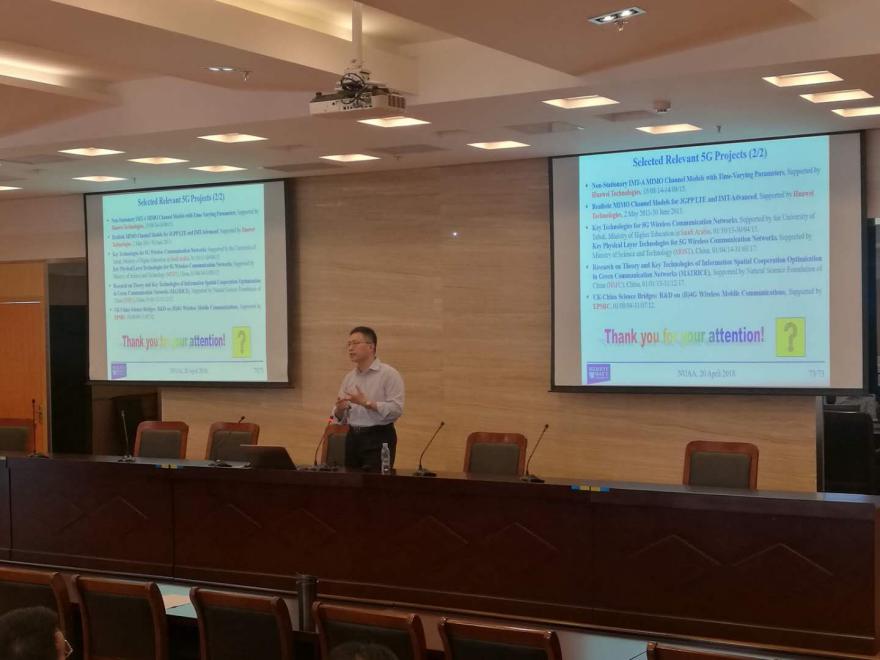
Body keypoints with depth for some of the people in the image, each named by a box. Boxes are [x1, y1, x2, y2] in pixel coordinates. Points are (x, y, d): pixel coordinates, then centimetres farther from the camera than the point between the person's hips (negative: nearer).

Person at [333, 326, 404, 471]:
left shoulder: (389, 374, -7)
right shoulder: (349, 377, 13)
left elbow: (396, 409, -18)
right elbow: (340, 417, 14)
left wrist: (366, 402, -21)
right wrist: (339, 409, -9)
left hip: (378, 438, -6)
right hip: (352, 438, 6)